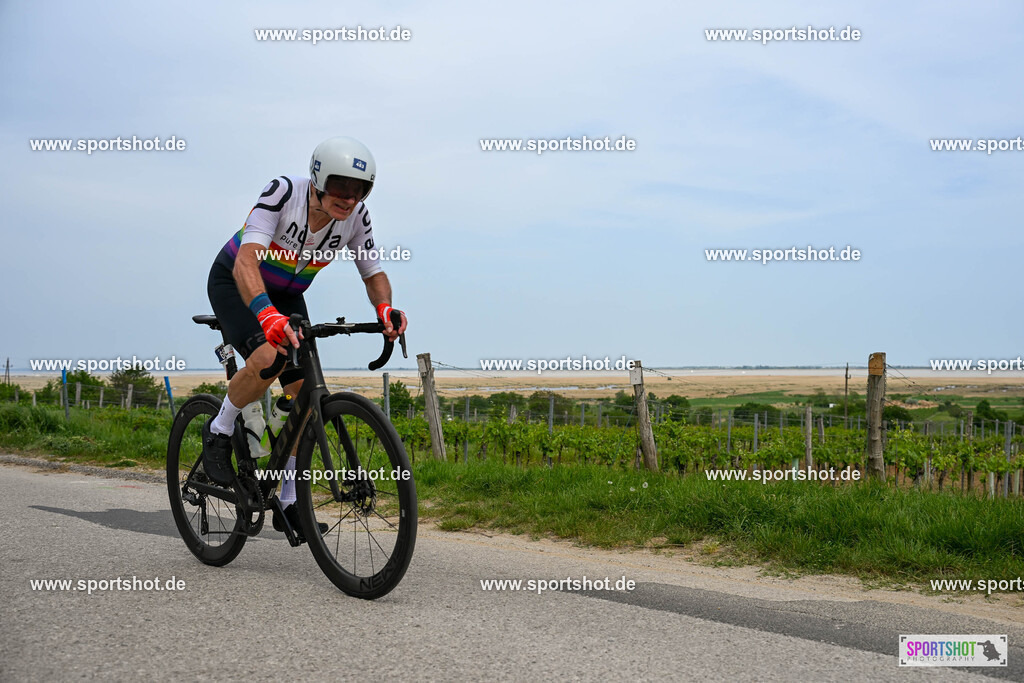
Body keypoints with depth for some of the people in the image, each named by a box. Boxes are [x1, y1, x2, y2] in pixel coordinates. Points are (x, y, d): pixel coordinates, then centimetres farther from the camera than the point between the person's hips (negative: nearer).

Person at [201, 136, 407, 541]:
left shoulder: (355, 216, -19)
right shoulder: (283, 193, -33)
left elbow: (374, 274, -9)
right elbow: (246, 263, -43)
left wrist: (385, 309, -33)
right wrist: (268, 315, -61)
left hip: (287, 295, 5)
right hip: (235, 282, -5)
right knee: (267, 357, -33)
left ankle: (288, 501, 7)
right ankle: (219, 432, -4)